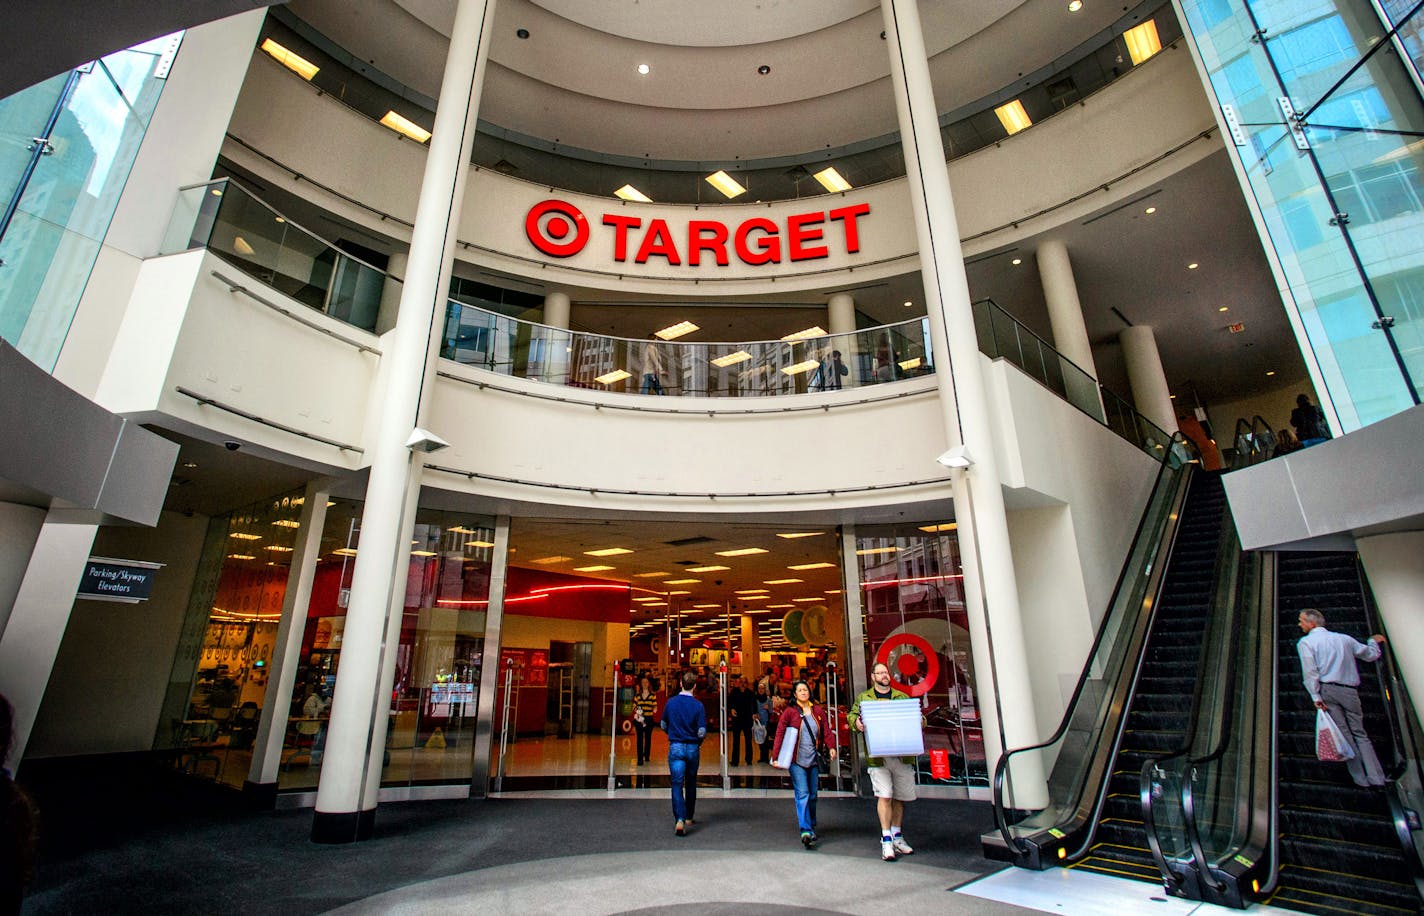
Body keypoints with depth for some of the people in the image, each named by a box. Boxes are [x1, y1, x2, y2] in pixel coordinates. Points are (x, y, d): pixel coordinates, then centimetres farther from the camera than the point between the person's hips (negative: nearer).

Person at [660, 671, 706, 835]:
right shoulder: (698, 705, -8)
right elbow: (702, 732, -11)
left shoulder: (671, 702, -2)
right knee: (691, 784, 18)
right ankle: (689, 817, 30)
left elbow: (663, 725, 11)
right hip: (693, 748, 0)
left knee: (677, 785, -2)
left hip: (675, 747, 0)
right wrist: (698, 743, 9)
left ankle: (680, 820, -18)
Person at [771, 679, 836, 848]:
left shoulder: (818, 710, 6)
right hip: (796, 760, -4)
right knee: (802, 794, -11)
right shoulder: (789, 712, -5)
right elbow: (779, 734, -7)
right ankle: (806, 832, -11)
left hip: (813, 759, 4)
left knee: (812, 795, 13)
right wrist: (775, 757, -14)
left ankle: (811, 827, 30)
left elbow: (826, 730, 1)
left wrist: (831, 747, -17)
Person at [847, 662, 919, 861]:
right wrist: (856, 722, -14)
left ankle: (897, 837, 27)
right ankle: (886, 840, -1)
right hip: (878, 756, -3)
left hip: (903, 755, 3)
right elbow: (851, 714, 8)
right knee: (884, 796, -9)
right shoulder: (863, 697, 11)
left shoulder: (902, 697, 15)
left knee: (899, 797, 11)